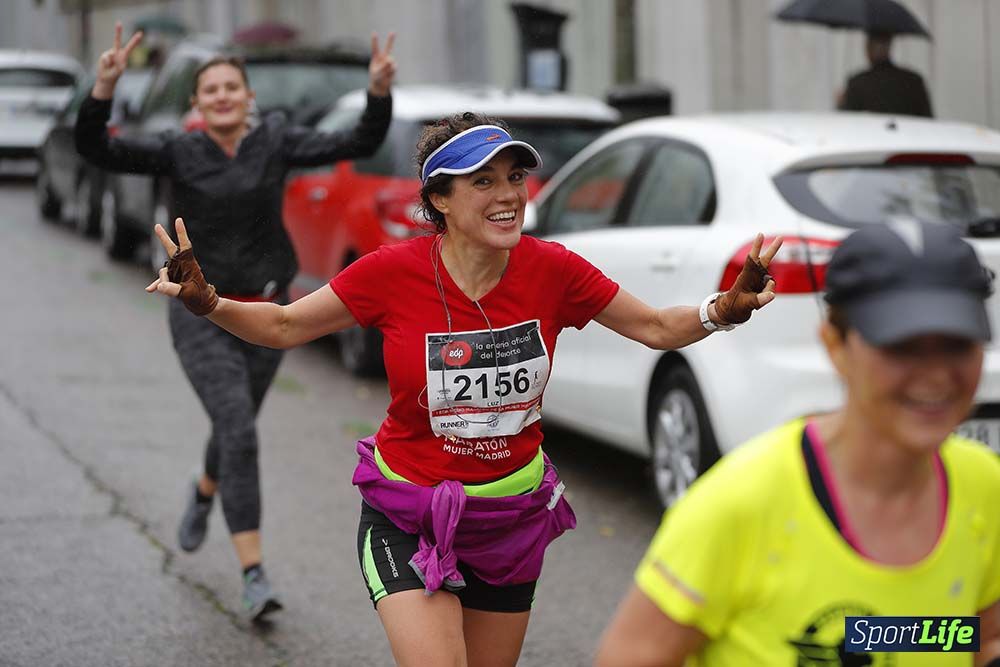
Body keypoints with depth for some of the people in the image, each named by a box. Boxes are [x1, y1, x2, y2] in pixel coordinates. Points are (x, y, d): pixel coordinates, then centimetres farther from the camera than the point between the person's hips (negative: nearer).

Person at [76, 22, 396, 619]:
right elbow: (95, 149, -18)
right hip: (202, 315, -3)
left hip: (265, 312, 3)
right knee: (239, 429, -19)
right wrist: (105, 87, -33)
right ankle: (254, 575, -18)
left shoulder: (275, 142, -4)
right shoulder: (177, 153, -7)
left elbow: (360, 145, -12)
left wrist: (380, 91, -28)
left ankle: (204, 494, 57)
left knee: (235, 430, 20)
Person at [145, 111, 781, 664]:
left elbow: (657, 327, -1)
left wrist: (727, 309, -19)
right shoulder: (394, 271, -17)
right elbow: (284, 326, -5)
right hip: (408, 518, -3)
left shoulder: (551, 269, -12)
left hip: (511, 512, 3)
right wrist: (206, 301, -22)